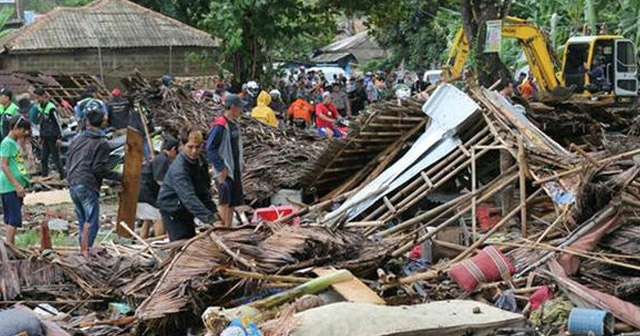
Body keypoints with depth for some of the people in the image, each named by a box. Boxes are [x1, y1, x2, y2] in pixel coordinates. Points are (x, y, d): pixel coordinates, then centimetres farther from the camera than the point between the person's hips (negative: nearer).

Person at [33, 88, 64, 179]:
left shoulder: (51, 108, -17)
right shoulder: (39, 107, 9)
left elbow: (58, 123, -15)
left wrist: (59, 137, -16)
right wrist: (41, 136, 20)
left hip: (53, 137, -8)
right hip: (45, 137, 8)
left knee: (56, 156, -4)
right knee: (44, 158, 9)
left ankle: (62, 176, 2)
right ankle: (44, 175, 15)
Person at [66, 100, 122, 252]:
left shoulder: (76, 140, 13)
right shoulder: (102, 143, -7)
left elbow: (68, 162, 17)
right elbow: (99, 169, -12)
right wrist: (120, 177, -5)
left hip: (73, 185, 7)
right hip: (88, 186, -7)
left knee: (82, 220, 15)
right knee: (91, 220, -5)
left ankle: (82, 248, 18)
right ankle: (85, 250, -11)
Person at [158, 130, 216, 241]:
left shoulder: (200, 161, -4)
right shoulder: (178, 169, -32)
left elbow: (205, 189, 6)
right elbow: (189, 198, -42)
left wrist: (213, 210, -3)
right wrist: (210, 219, -49)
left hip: (186, 211, 8)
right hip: (172, 210, -8)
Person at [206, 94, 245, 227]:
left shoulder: (234, 125, 12)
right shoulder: (219, 125, -16)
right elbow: (210, 148, -20)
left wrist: (240, 163, 16)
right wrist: (221, 168, -21)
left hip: (235, 170, 9)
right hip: (225, 171, -9)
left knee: (233, 203, 11)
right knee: (225, 203, -11)